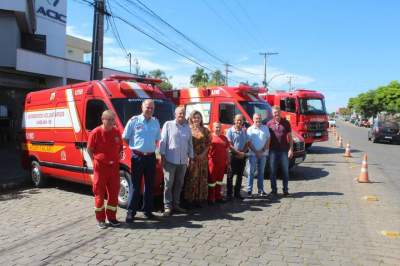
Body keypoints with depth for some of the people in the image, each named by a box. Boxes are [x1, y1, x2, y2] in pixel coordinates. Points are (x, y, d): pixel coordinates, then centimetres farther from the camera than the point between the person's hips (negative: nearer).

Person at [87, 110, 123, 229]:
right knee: (99, 193, 6)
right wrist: (96, 160, -2)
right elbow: (89, 149, -2)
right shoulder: (95, 132, -10)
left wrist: (119, 155, 3)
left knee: (114, 193, 9)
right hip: (100, 167, -4)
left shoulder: (117, 132, 1)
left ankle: (111, 217, 23)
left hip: (114, 166, 4)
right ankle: (100, 219, 17)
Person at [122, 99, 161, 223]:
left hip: (151, 157, 4)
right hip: (137, 157, -4)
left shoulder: (156, 122, 8)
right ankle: (131, 212, 7)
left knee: (149, 185, 11)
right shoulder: (134, 120, -4)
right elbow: (125, 138, 1)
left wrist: (151, 148, 7)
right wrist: (135, 147, 2)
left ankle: (148, 210, 23)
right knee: (135, 185, -1)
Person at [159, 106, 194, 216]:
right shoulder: (168, 124, 0)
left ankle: (175, 204, 22)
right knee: (168, 184, -1)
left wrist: (191, 157, 13)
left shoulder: (187, 128, 12)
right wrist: (162, 156, -7)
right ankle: (167, 206, 7)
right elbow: (163, 141, -3)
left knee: (179, 184, 11)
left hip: (183, 161, 5)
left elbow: (190, 144, 15)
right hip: (170, 160, -4)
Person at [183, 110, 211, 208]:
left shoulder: (205, 130, 9)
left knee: (201, 178, 6)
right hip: (191, 158, -3)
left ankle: (199, 199, 15)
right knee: (190, 179, -2)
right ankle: (189, 200, 5)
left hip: (202, 158, 3)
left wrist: (203, 154, -7)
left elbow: (208, 144, 7)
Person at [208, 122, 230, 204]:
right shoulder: (210, 137, -5)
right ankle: (211, 198, 10)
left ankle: (218, 197, 25)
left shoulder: (224, 138, 12)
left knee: (219, 180, 14)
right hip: (213, 162, -5)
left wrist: (228, 162, 12)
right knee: (212, 180, 2)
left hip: (222, 163, 6)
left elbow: (227, 151, 15)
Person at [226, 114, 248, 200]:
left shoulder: (244, 131, 10)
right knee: (230, 175, -1)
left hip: (242, 156, 5)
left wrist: (243, 152, -7)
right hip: (233, 155, -5)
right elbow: (230, 144, -9)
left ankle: (237, 193, 18)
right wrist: (238, 152, -14)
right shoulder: (230, 131, -4)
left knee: (240, 175, 9)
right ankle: (229, 194, 5)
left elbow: (246, 143, 9)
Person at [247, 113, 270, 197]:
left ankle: (261, 190, 15)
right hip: (253, 154, -3)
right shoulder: (250, 129, 2)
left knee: (261, 172, 9)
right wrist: (256, 152, -13)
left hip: (263, 154, 3)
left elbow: (268, 140, 6)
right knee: (251, 172, -2)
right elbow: (249, 143, -4)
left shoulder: (265, 128, 10)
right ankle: (249, 190, 3)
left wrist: (263, 150, -7)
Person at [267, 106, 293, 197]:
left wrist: (291, 149, -4)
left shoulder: (286, 123, 2)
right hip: (273, 150, 0)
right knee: (272, 171, 5)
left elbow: (290, 137, 4)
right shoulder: (269, 123, 2)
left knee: (285, 171, 7)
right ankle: (273, 190, 15)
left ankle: (285, 190, 18)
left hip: (284, 150, 0)